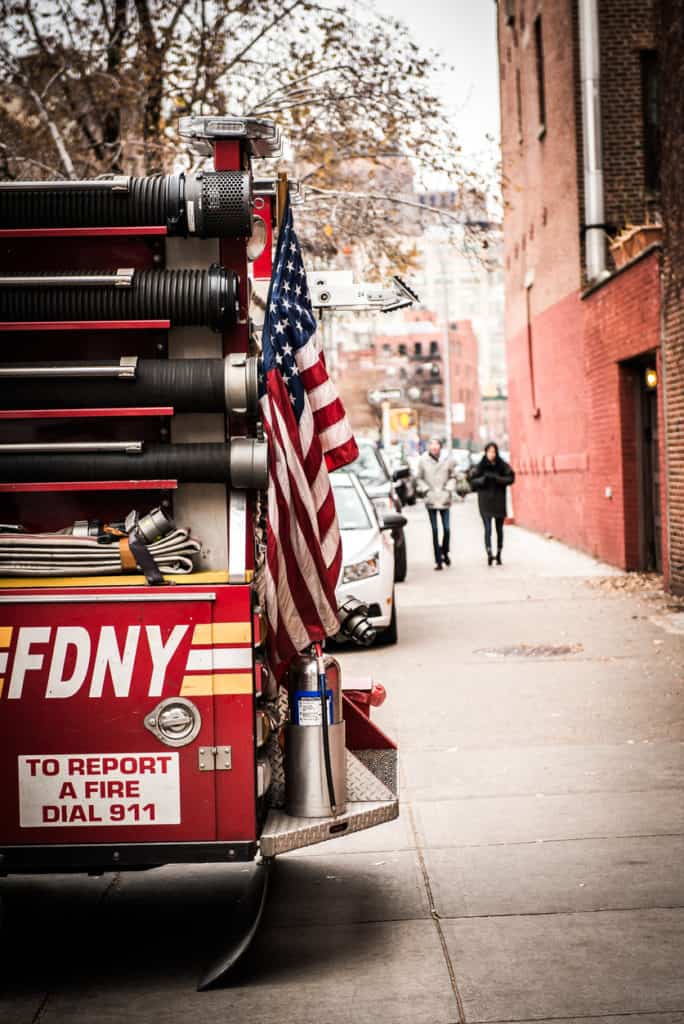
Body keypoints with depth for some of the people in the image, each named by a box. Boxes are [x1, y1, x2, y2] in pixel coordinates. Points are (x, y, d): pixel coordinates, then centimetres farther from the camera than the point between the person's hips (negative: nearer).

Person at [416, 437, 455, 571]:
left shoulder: (447, 459, -1)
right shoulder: (423, 460, -2)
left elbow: (451, 477, 10)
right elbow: (419, 478, 7)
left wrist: (448, 489, -2)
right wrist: (426, 490, -4)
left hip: (444, 500, 1)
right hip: (431, 501, -1)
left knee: (447, 529, -1)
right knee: (435, 530, 1)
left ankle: (445, 553, 26)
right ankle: (438, 560, 7)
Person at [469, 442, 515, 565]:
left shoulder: (502, 465, 0)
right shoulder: (480, 466, -1)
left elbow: (511, 478, -5)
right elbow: (472, 480, -1)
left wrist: (497, 478, -18)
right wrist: (483, 479, -19)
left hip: (499, 501, 2)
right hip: (485, 501, -2)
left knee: (499, 529, 10)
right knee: (488, 528, -14)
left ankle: (499, 555, 21)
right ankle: (489, 554, -23)